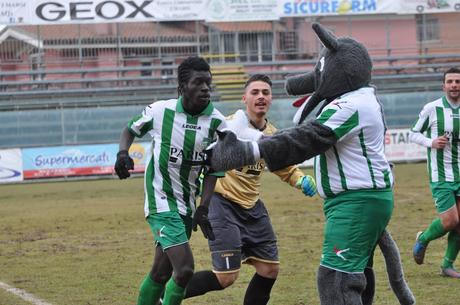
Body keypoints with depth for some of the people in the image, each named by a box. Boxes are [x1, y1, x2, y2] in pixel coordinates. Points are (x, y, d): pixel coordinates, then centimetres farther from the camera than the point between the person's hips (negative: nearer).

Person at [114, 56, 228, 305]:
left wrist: (203, 208, -4)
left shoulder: (216, 122, -4)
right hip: (161, 201, -4)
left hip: (186, 205, 4)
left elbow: (212, 170, 4)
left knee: (161, 272, 11)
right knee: (184, 269, -17)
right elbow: (131, 129, 10)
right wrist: (122, 153, -9)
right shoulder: (160, 111, -10)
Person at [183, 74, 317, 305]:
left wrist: (301, 180, 2)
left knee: (269, 270, 7)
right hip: (223, 204, -7)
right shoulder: (230, 125, -16)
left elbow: (284, 167, 22)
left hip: (251, 206, 7)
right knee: (226, 277, -11)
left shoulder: (272, 134, 5)